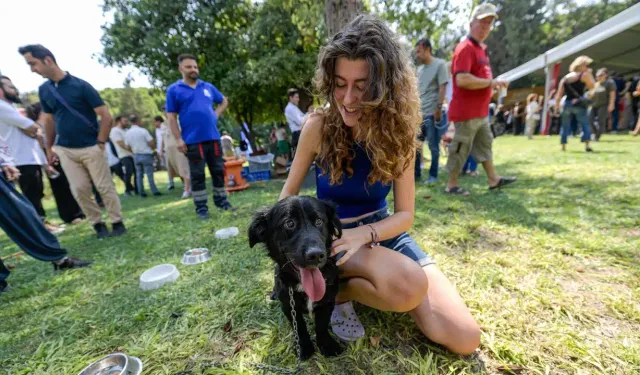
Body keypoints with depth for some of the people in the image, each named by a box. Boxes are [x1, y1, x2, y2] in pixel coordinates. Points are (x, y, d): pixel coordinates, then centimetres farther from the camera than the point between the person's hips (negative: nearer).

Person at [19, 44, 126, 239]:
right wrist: (49, 148, 16)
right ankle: (98, 224, 15)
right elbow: (49, 120, 18)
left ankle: (117, 222, 10)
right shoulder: (43, 90, 9)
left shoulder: (81, 86, -8)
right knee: (79, 190, 4)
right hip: (65, 150, 5)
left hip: (90, 148, -5)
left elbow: (106, 116, -10)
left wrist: (100, 143, -11)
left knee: (105, 187, -1)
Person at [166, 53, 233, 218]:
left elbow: (224, 101, 28)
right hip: (193, 140, -3)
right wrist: (178, 139, -9)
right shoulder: (174, 90, 4)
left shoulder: (208, 87, 14)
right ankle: (201, 207, 11)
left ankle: (221, 200, 22)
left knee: (218, 171, 8)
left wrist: (216, 115, 11)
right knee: (197, 175, 2)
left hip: (213, 137, 4)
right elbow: (171, 117, 0)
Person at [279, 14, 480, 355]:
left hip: (382, 231, 4)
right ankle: (336, 291, -3)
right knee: (410, 287, -34)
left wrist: (364, 233, -28)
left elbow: (404, 214, -9)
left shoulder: (397, 132, -8)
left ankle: (367, 283, 15)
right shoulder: (319, 126, -14)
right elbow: (290, 192, -1)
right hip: (332, 235, -3)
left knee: (465, 339, -3)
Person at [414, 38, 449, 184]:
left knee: (433, 146, 1)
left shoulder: (440, 64, -2)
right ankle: (416, 173, 18)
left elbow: (442, 88, -9)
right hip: (420, 113, 7)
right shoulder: (420, 69, 17)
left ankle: (433, 175, 12)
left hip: (433, 113, -6)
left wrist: (439, 108, -16)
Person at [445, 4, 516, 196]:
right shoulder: (465, 48, -13)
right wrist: (492, 82, -18)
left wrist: (492, 86, 12)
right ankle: (451, 185, 8)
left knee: (485, 144, 15)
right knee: (461, 148, -4)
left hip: (480, 111, 11)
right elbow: (462, 80, -26)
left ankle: (494, 179, 27)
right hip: (466, 112, -11)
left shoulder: (481, 49, 18)